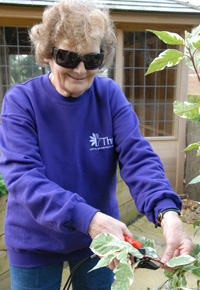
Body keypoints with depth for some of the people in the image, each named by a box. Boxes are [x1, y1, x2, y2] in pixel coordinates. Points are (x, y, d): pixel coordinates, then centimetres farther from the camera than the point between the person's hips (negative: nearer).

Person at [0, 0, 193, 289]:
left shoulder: (111, 95, -9)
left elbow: (138, 157, -18)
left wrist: (167, 212, -36)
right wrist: (87, 218, -39)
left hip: (101, 239, 3)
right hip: (35, 244, -2)